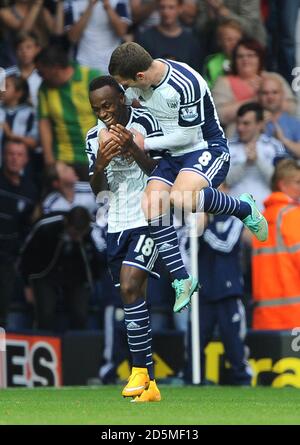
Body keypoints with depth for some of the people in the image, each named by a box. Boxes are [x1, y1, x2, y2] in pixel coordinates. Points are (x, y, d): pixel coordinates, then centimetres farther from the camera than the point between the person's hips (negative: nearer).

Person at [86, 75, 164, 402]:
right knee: (131, 296, 5)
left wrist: (133, 150, -26)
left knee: (130, 287, -22)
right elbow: (96, 190, 7)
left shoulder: (145, 123, -8)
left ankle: (140, 370, -15)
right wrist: (100, 165, -13)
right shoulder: (94, 137, 7)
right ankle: (149, 386, 9)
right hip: (116, 225, 6)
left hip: (148, 220, -6)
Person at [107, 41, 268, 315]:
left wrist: (145, 144, -12)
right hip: (172, 156, 8)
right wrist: (119, 133, -1)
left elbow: (187, 135, -20)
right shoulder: (138, 82, -4)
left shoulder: (186, 85, -27)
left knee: (181, 197, -36)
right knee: (151, 206, -18)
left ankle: (244, 208, -8)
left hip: (207, 149, -8)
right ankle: (181, 280, -8)